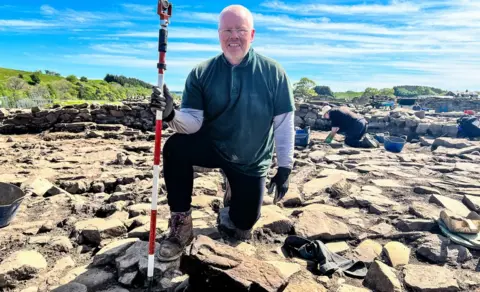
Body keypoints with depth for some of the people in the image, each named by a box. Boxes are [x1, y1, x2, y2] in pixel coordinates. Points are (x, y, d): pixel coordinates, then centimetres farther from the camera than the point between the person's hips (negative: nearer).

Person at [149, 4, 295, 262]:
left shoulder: (273, 72, -13)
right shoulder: (201, 73, -10)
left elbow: (284, 124, -9)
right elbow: (194, 122, -16)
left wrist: (284, 168, -8)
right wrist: (171, 115, -39)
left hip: (251, 162, 0)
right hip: (212, 147, 0)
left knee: (243, 228, 6)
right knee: (175, 148, -31)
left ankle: (236, 203, 44)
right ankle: (181, 227, -13)